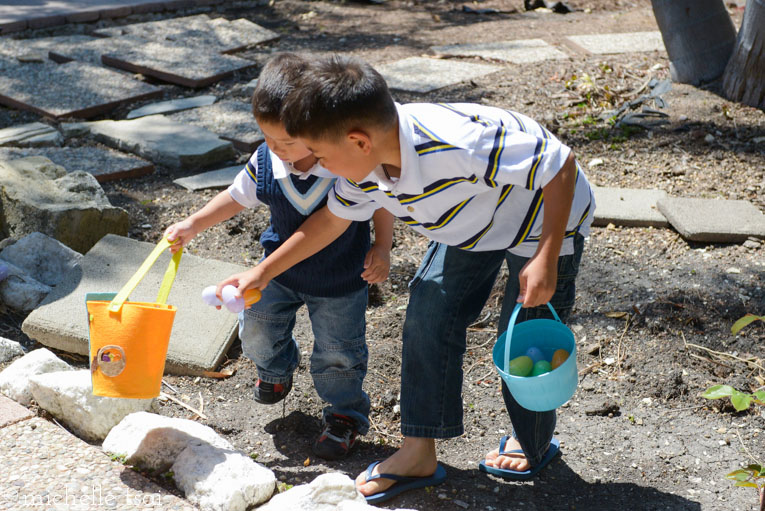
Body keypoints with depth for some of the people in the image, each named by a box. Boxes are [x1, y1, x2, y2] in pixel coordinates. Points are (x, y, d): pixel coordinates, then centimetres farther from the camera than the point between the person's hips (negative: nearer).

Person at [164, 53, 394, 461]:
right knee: (257, 326, 2)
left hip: (341, 279, -3)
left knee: (338, 353, 5)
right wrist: (193, 225, -4)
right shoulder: (265, 162, -18)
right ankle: (277, 369, 39)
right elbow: (237, 197, 0)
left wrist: (381, 249, -16)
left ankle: (346, 414, 33)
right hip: (282, 267, 3)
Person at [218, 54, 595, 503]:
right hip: (472, 221, 7)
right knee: (427, 316, 1)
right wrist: (263, 273, 7)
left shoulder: (459, 144, -43)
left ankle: (534, 444, 30)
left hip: (549, 217, -7)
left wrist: (546, 259, -34)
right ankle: (420, 453, 14)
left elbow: (561, 166, -33)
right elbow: (332, 219, 3)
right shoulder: (366, 166, -18)